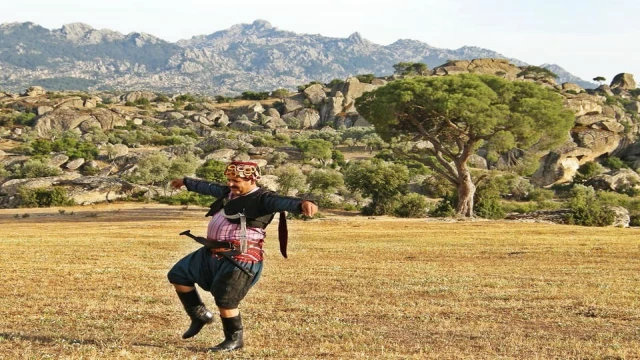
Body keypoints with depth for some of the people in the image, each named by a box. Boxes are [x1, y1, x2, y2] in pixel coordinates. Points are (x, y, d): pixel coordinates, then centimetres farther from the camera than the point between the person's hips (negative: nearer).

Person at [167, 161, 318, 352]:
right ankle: (200, 315, 28)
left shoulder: (262, 199, -14)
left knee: (225, 300, -9)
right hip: (212, 253, 9)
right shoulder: (228, 192, 13)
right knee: (178, 275, 15)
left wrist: (302, 204, -55)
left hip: (240, 258, -9)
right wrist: (186, 182, 49)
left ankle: (235, 339, 15)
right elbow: (208, 187, 31)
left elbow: (282, 201, -33)